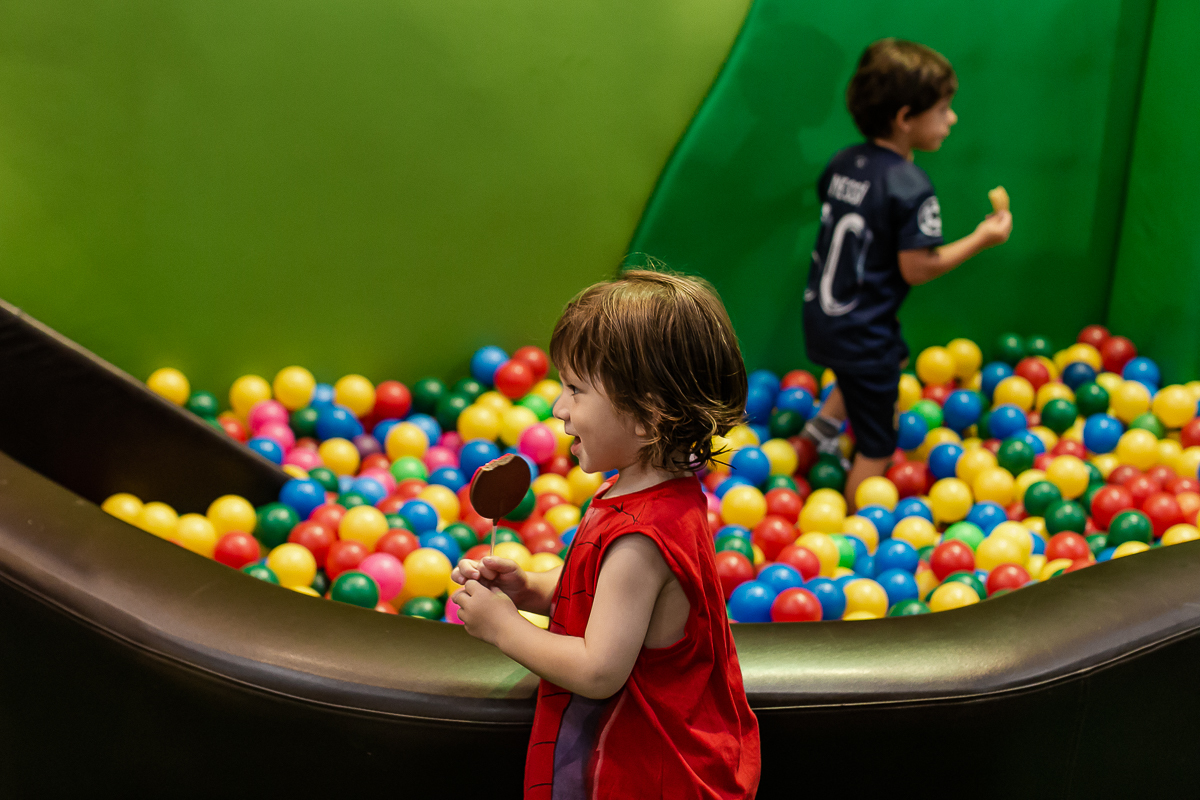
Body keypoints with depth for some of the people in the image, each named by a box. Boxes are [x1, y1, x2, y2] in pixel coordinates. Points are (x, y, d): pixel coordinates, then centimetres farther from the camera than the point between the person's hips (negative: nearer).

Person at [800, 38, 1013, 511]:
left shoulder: (844, 163, -1)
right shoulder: (910, 187, -23)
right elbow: (916, 268, -19)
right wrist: (980, 239, -9)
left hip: (821, 317, 8)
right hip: (863, 334, -8)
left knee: (893, 360, 36)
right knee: (875, 450, 8)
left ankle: (822, 426, 33)